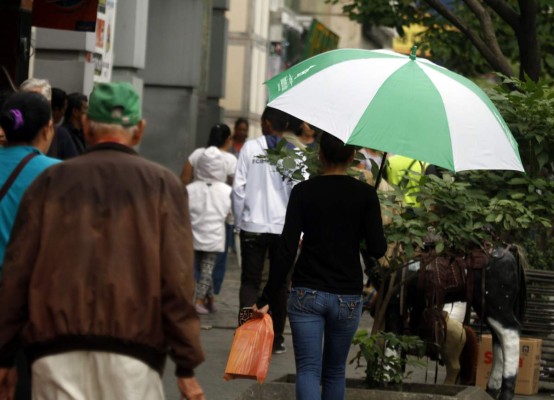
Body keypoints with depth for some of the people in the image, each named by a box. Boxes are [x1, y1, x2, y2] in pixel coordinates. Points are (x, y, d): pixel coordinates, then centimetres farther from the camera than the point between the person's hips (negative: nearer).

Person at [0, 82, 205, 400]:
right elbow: (177, 280, -2)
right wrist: (187, 366, 0)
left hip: (56, 351, 2)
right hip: (131, 350, -1)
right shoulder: (162, 184, 5)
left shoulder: (51, 181, 10)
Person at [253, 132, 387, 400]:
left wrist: (266, 299, -5)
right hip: (347, 297, 1)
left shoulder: (302, 192, -3)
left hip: (306, 294, -1)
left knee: (308, 370, -3)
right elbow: (377, 249, -7)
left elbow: (286, 250, -8)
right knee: (335, 371, 17)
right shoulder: (365, 194, -4)